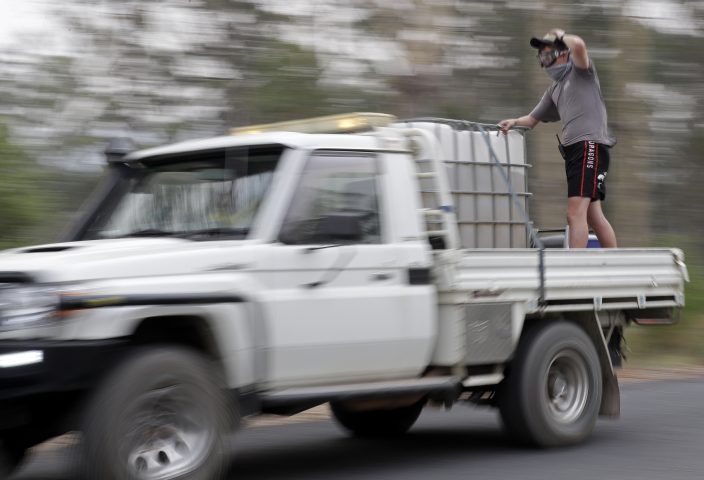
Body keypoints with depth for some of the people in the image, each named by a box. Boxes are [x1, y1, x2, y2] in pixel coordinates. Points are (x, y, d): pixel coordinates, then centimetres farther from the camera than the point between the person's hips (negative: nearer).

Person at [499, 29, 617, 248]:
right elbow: (533, 119, 28)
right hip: (572, 148, 9)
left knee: (576, 214, -18)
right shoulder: (554, 90, 25)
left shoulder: (580, 72, 2)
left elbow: (578, 45, -20)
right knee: (593, 215, 10)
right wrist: (514, 122, 8)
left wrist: (562, 36, 1)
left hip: (590, 144, -9)